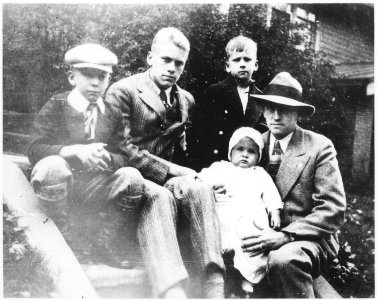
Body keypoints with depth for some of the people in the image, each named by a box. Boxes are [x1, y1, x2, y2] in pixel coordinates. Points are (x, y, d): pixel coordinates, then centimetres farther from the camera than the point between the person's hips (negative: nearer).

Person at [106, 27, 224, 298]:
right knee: (161, 196, -36)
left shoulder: (186, 100, 17)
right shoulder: (123, 91, -1)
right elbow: (122, 149, -12)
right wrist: (171, 171, -17)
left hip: (169, 179, 5)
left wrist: (184, 175, -5)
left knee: (200, 189, -27)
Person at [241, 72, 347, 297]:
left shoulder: (319, 146, -3)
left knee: (282, 260, -37)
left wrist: (285, 235, -22)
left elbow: (333, 210, -10)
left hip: (306, 237, -3)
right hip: (263, 236, 4)